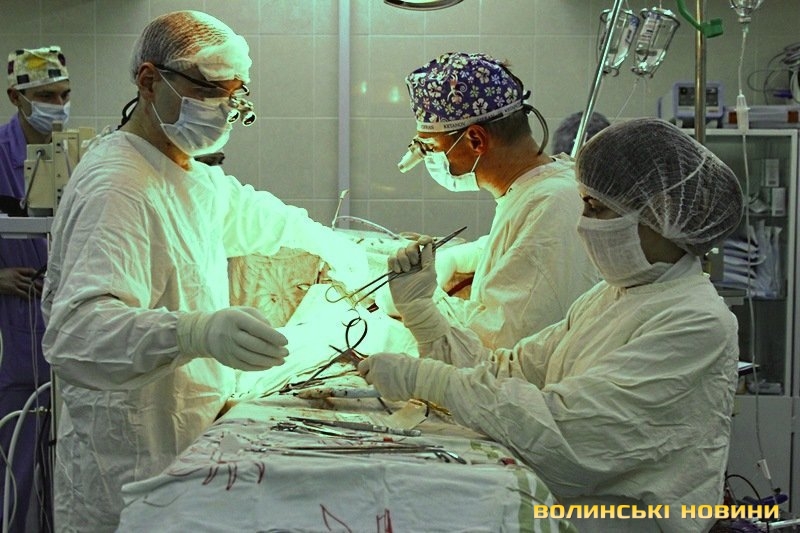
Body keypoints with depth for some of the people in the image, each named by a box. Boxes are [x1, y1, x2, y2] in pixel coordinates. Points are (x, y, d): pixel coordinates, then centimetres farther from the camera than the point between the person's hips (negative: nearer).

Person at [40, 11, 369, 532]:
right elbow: (78, 327, -36)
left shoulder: (186, 173, 12)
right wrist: (197, 332, -51)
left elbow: (247, 214, 34)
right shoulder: (117, 188, -22)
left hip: (188, 443, 10)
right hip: (133, 467, -9)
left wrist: (334, 245, 34)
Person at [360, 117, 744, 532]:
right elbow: (504, 371, 9)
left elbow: (563, 423, -24)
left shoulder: (697, 322, -15)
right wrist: (419, 306, 1)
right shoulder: (607, 297, 12)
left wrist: (421, 377, -21)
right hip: (559, 499, 7)